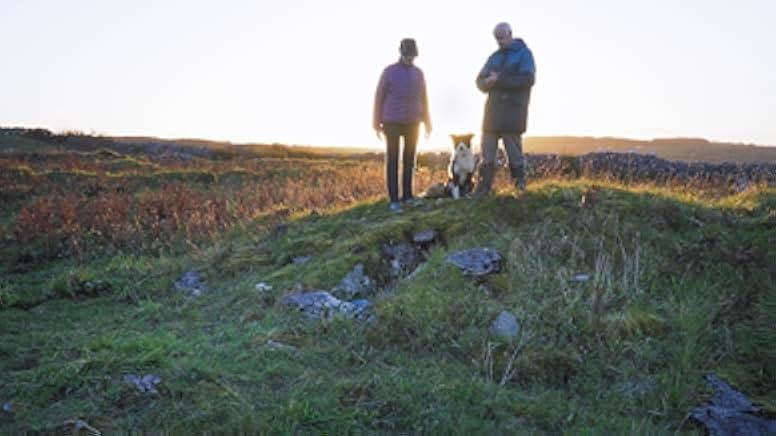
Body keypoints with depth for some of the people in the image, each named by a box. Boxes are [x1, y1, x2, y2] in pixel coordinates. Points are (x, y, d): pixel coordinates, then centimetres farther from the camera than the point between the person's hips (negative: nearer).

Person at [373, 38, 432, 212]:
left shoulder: (418, 73, 8)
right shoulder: (389, 71, -5)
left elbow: (424, 99, 12)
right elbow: (379, 97, -4)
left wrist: (427, 123, 9)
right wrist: (377, 124, -7)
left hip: (412, 123, 4)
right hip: (392, 123, -4)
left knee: (409, 159, 7)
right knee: (392, 160, -4)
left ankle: (407, 195, 17)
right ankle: (394, 199, -1)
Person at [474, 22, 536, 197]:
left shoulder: (524, 53, 2)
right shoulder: (494, 56, 19)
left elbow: (527, 79, -12)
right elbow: (480, 81, 15)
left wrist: (499, 80, -13)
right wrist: (488, 81, -10)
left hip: (513, 109, -5)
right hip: (493, 109, 5)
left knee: (514, 152, -3)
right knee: (487, 153, 1)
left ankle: (520, 186, 5)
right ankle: (482, 190, 3)